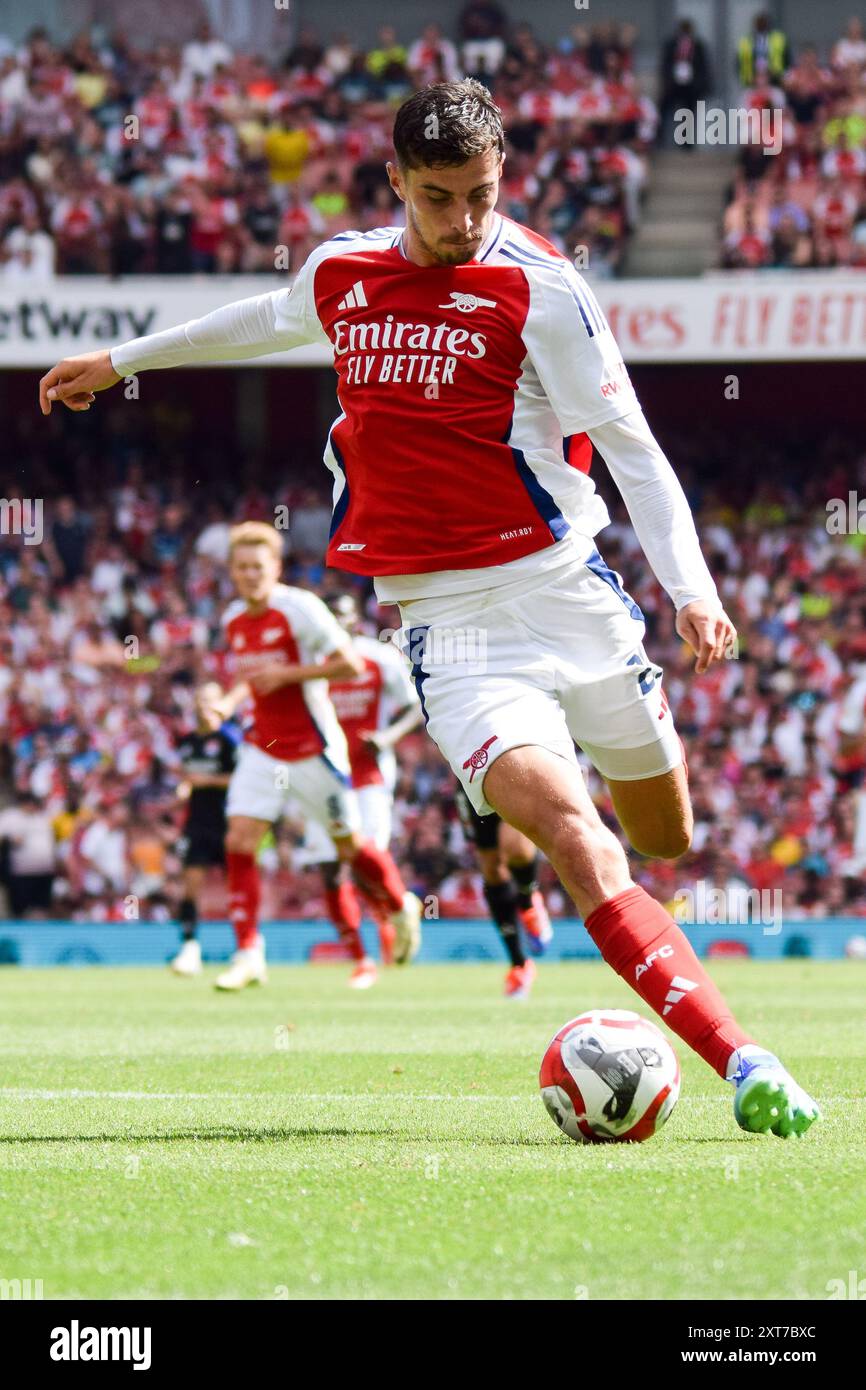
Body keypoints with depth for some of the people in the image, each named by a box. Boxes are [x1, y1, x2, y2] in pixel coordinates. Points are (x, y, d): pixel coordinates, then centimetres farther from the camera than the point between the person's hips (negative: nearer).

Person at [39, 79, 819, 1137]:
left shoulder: (536, 283, -5)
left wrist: (692, 590, -18)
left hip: (565, 589, -1)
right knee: (569, 836, -22)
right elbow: (272, 319, 32)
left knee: (664, 838, 12)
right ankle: (742, 1065, -32)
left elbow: (629, 444, -5)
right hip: (448, 623, 1)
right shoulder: (341, 272, 8)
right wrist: (121, 360, 44)